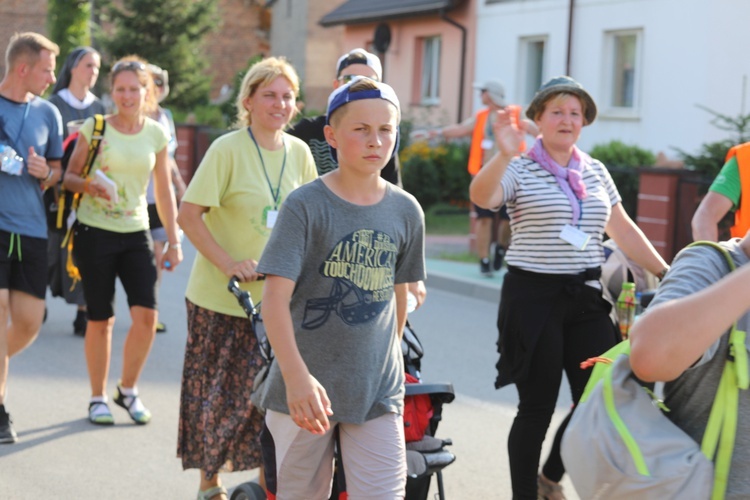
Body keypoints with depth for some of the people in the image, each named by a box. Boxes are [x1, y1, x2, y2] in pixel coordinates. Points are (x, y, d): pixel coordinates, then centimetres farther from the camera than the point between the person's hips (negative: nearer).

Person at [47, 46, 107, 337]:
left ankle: (84, 312, -1)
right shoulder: (55, 104, 0)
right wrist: (55, 186, -13)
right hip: (61, 185, -3)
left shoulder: (98, 108, 12)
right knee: (57, 244, 0)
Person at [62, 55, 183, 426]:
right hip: (95, 232, -2)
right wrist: (89, 185, -19)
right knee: (100, 320, 2)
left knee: (146, 315, -9)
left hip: (136, 233, 2)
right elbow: (69, 177, 3)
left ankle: (128, 389, 14)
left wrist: (173, 241, 8)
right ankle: (98, 398, 19)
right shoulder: (94, 128, -3)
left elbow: (164, 190, 11)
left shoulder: (156, 134, 5)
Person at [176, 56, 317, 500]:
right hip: (222, 297, -4)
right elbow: (189, 214, -14)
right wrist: (229, 263, -20)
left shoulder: (299, 152, 3)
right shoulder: (228, 149, -12)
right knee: (217, 393, 7)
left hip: (277, 296, 4)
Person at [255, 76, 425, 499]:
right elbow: (276, 297, -15)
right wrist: (296, 376, -26)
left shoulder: (406, 210, 2)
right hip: (307, 386, -2)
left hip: (378, 390, 3)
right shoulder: (306, 205, -9)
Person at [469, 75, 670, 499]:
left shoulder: (596, 172, 12)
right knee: (538, 406, 0)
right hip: (533, 296, -5)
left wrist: (667, 273, 14)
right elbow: (482, 197, -23)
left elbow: (624, 230, 17)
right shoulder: (520, 170, -3)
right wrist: (504, 155, -40)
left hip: (586, 297, 5)